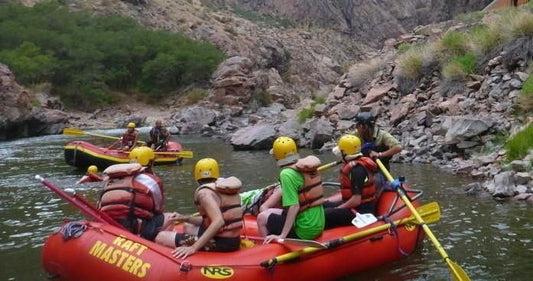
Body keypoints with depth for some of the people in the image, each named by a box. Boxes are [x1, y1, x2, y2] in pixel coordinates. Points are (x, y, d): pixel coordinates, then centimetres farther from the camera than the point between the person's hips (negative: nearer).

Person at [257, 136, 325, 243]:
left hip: (303, 232, -8)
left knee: (262, 217, 5)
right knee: (270, 212, 19)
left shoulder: (287, 174, -19)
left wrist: (281, 236, -21)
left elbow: (294, 207, -24)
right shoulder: (310, 168, 4)